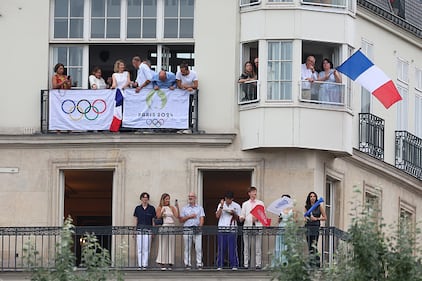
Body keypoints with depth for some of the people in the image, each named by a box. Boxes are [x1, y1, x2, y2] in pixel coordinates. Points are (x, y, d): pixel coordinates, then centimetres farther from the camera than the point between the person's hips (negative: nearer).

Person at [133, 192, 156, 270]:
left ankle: (145, 265, 0)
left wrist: (153, 231, 1)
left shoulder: (151, 208, 5)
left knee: (146, 248, -4)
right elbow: (136, 220, 12)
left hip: (148, 230, -1)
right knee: (140, 248, 0)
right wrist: (134, 231, 8)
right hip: (139, 229, 1)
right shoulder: (138, 208, 8)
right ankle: (140, 265, 4)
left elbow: (153, 220, 7)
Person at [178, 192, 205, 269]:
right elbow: (181, 220, 10)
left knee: (199, 248, -6)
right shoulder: (185, 208, 15)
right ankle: (187, 264, 3)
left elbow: (202, 218, 5)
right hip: (187, 229, 1)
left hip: (197, 229, -1)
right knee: (187, 248, 0)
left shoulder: (199, 208, 14)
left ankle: (199, 264, -5)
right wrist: (189, 217, -4)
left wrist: (200, 226, -13)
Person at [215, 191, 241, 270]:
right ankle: (219, 265, 1)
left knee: (232, 247, -5)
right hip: (222, 228, 1)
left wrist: (233, 214, -10)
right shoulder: (221, 205, 9)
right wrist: (221, 206, -8)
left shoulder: (236, 206, 7)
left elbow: (238, 218, 8)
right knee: (221, 247, -2)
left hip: (232, 229, -1)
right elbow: (217, 216, -2)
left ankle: (234, 265, -2)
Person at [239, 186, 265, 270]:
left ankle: (258, 264, -5)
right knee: (246, 247, -1)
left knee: (258, 247, -5)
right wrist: (242, 218, -11)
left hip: (257, 225, -1)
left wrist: (257, 218, -10)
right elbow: (242, 217, 12)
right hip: (247, 226, 1)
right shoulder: (245, 204, 15)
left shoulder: (260, 203, 14)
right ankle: (246, 264, 2)